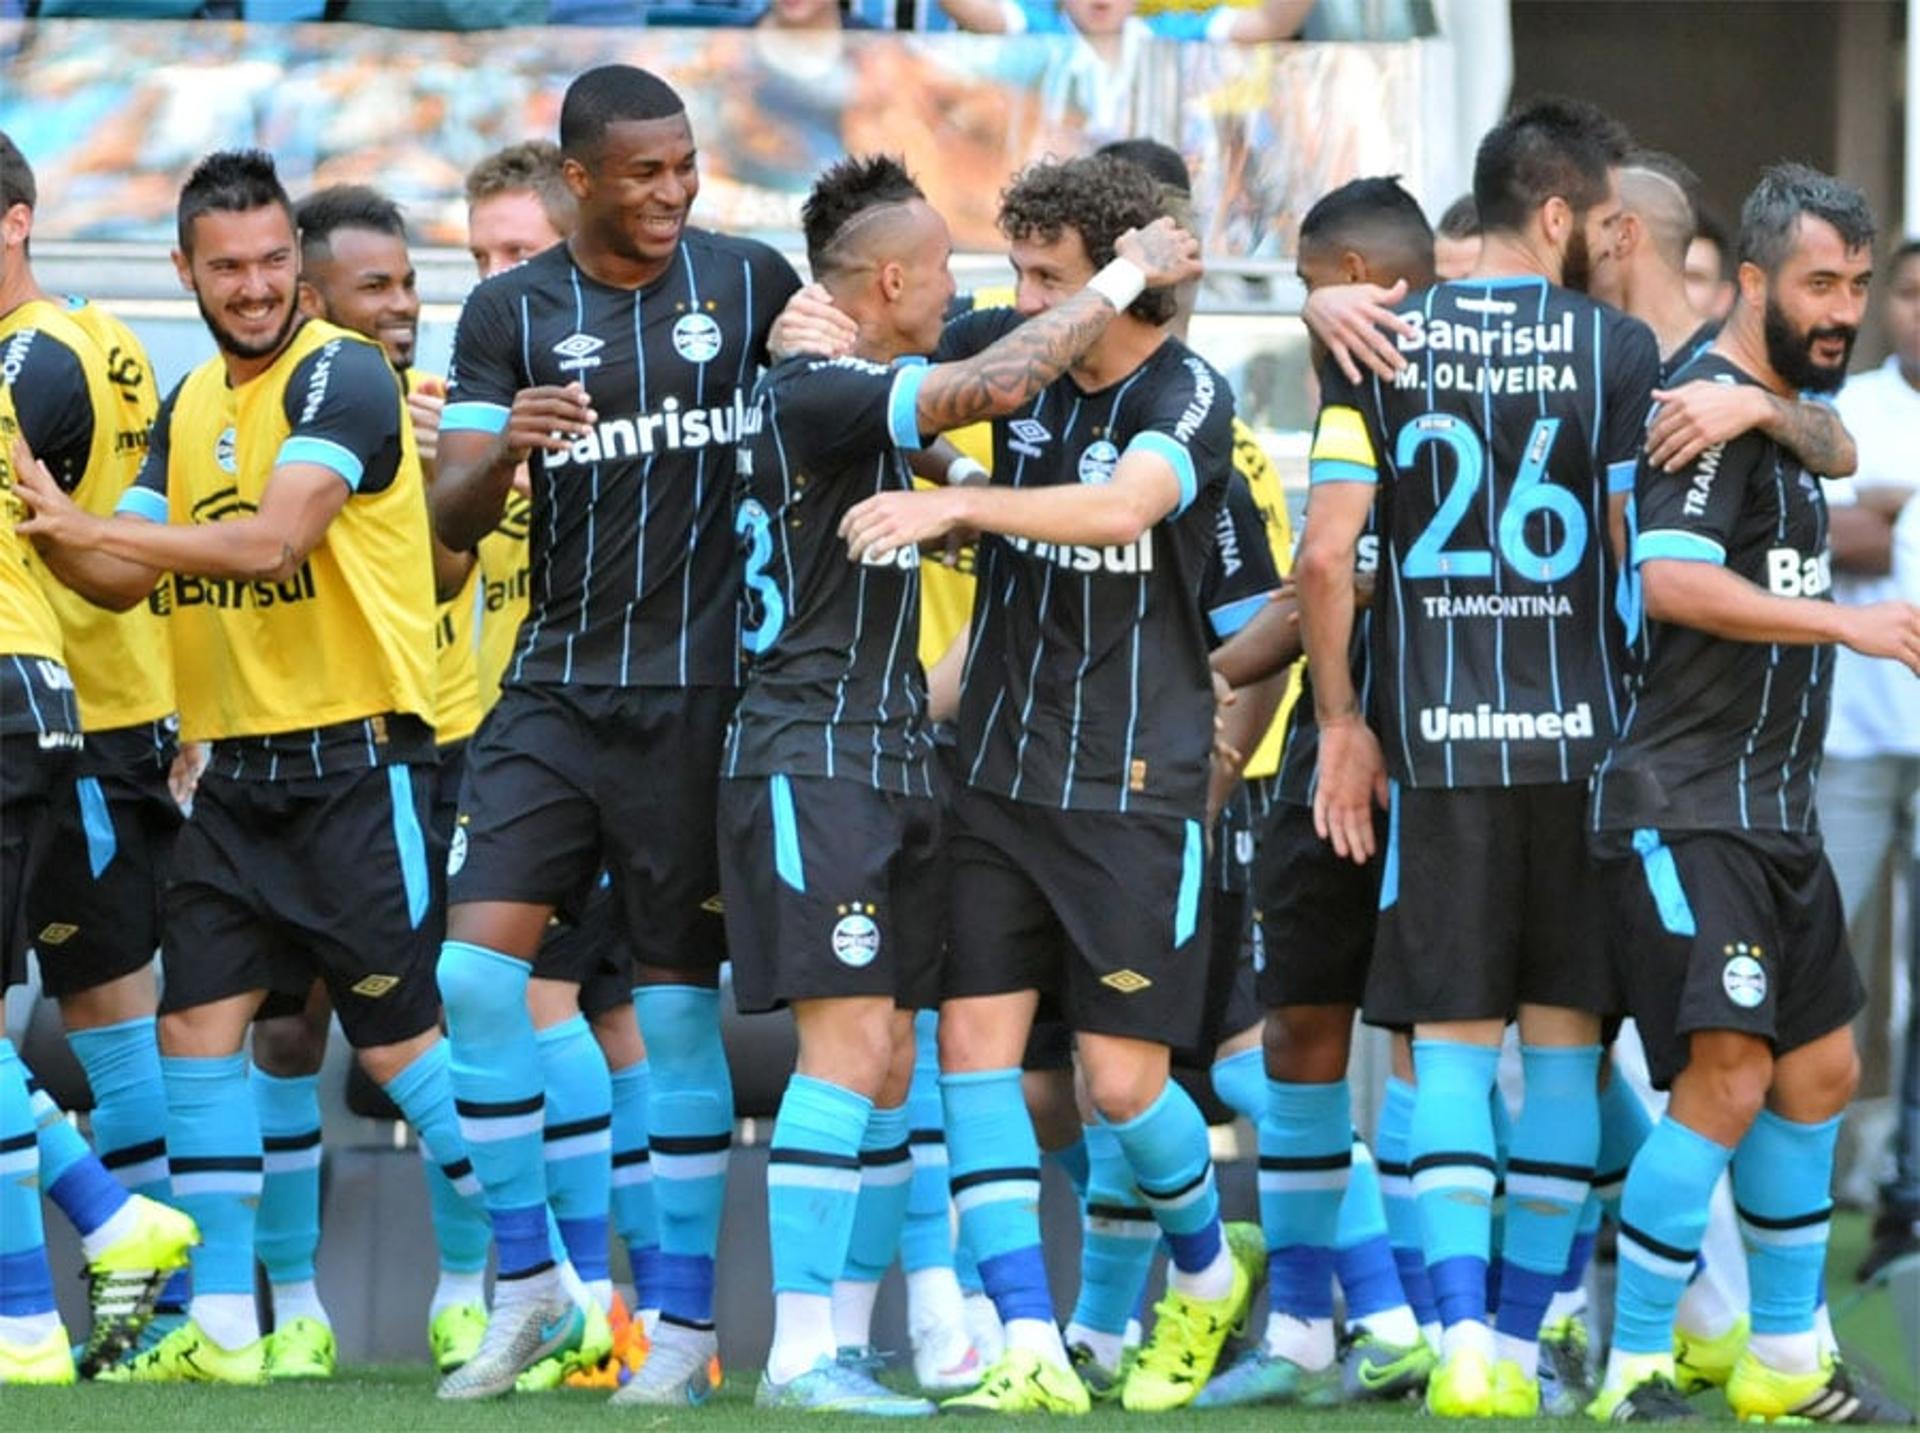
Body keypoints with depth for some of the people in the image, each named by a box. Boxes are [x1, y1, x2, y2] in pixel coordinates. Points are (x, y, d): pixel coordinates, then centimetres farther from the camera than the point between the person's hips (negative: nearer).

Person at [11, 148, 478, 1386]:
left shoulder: (341, 376, -11)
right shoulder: (191, 406, 14)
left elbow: (272, 542, -24)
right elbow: (124, 580, 11)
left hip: (356, 759, -7)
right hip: (238, 767, 7)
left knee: (400, 1040, -5)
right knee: (199, 1024, 1)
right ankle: (223, 1326, 6)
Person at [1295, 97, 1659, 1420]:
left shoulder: (1387, 345, 2)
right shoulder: (1617, 349, -3)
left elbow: (1325, 556, -2)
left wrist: (1342, 722, 8)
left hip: (1438, 741, 1)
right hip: (1583, 737, -1)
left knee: (1452, 1042, 3)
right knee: (1567, 1042, 10)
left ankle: (1465, 1338, -11)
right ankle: (1521, 1336, 10)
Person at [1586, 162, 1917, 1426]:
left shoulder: (1791, 409, 17)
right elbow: (1673, 579, -27)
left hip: (1777, 810, 10)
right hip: (1689, 810, -10)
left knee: (1819, 1071, 14)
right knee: (1725, 1078, -15)